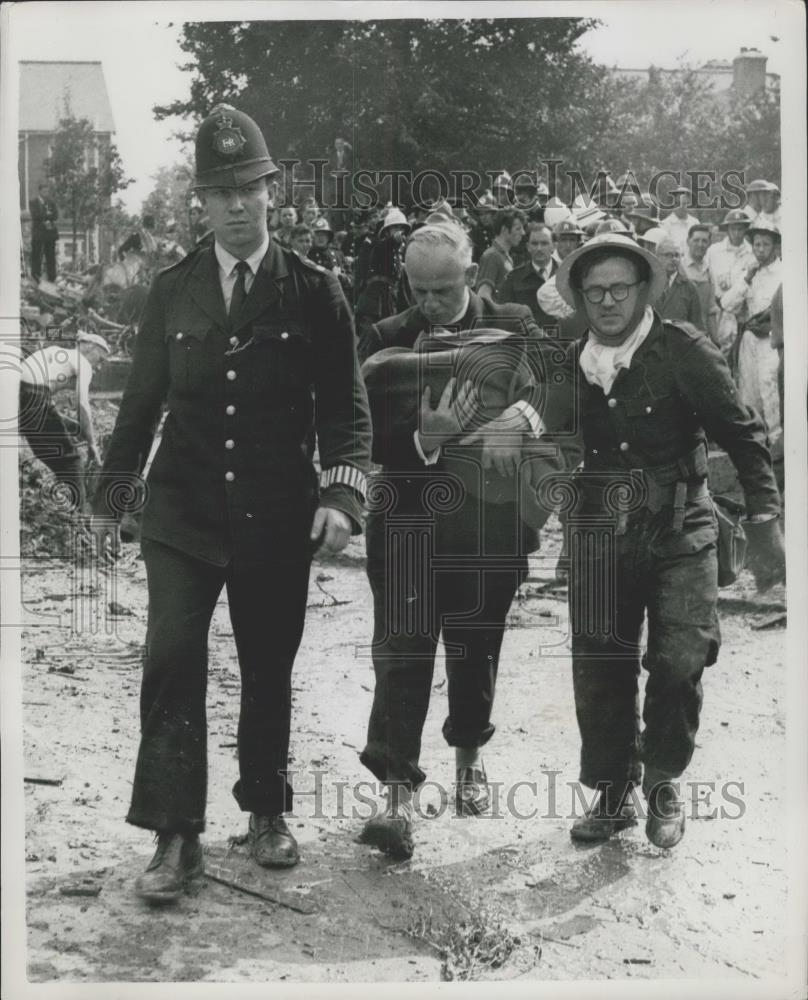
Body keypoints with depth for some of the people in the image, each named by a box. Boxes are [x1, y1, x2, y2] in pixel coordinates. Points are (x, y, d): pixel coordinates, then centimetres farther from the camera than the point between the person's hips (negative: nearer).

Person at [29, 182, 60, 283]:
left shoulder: (51, 202, 12)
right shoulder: (33, 202, 1)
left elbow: (56, 215, 0)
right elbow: (35, 215, -13)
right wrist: (48, 214, -7)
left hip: (50, 232, 3)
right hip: (37, 233, -3)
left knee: (51, 256, 4)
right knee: (36, 255, -4)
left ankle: (52, 278, 9)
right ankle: (35, 277, 1)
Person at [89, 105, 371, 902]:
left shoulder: (314, 292, -1)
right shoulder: (172, 291, 4)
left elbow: (345, 404, 0)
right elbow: (142, 398, 10)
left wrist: (341, 492, -13)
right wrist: (109, 495, 12)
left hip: (276, 519, 0)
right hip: (183, 515, 1)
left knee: (268, 672, 11)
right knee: (172, 664, -9)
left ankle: (266, 812, 30)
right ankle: (175, 838, 0)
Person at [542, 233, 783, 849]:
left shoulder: (684, 350, -7)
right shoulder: (576, 361, 6)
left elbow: (742, 435, -5)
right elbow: (550, 432, 18)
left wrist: (764, 520, -9)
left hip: (680, 533, -3)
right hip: (601, 537, 4)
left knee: (680, 662, -12)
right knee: (600, 669, 6)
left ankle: (663, 781, 14)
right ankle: (613, 795, 24)